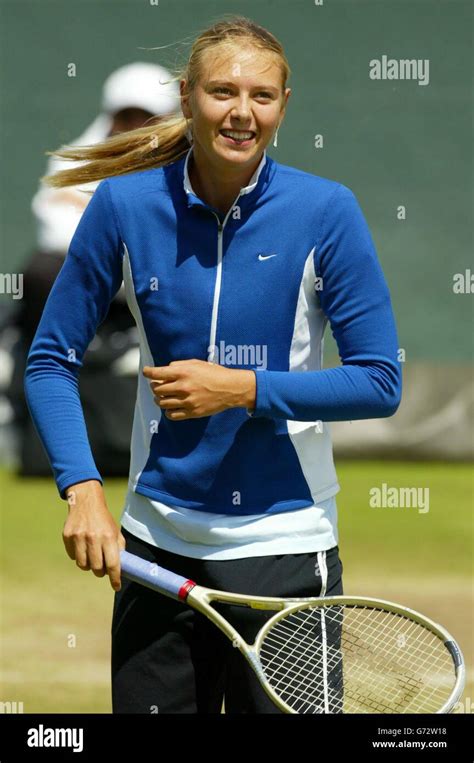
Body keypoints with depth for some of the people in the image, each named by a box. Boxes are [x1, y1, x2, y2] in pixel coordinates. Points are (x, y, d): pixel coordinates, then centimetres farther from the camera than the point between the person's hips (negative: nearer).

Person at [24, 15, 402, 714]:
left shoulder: (325, 211, -8)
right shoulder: (125, 205, -4)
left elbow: (380, 382, -7)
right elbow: (51, 361, 2)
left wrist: (243, 389, -17)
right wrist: (83, 489, -12)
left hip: (285, 547, -2)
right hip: (158, 546, 2)